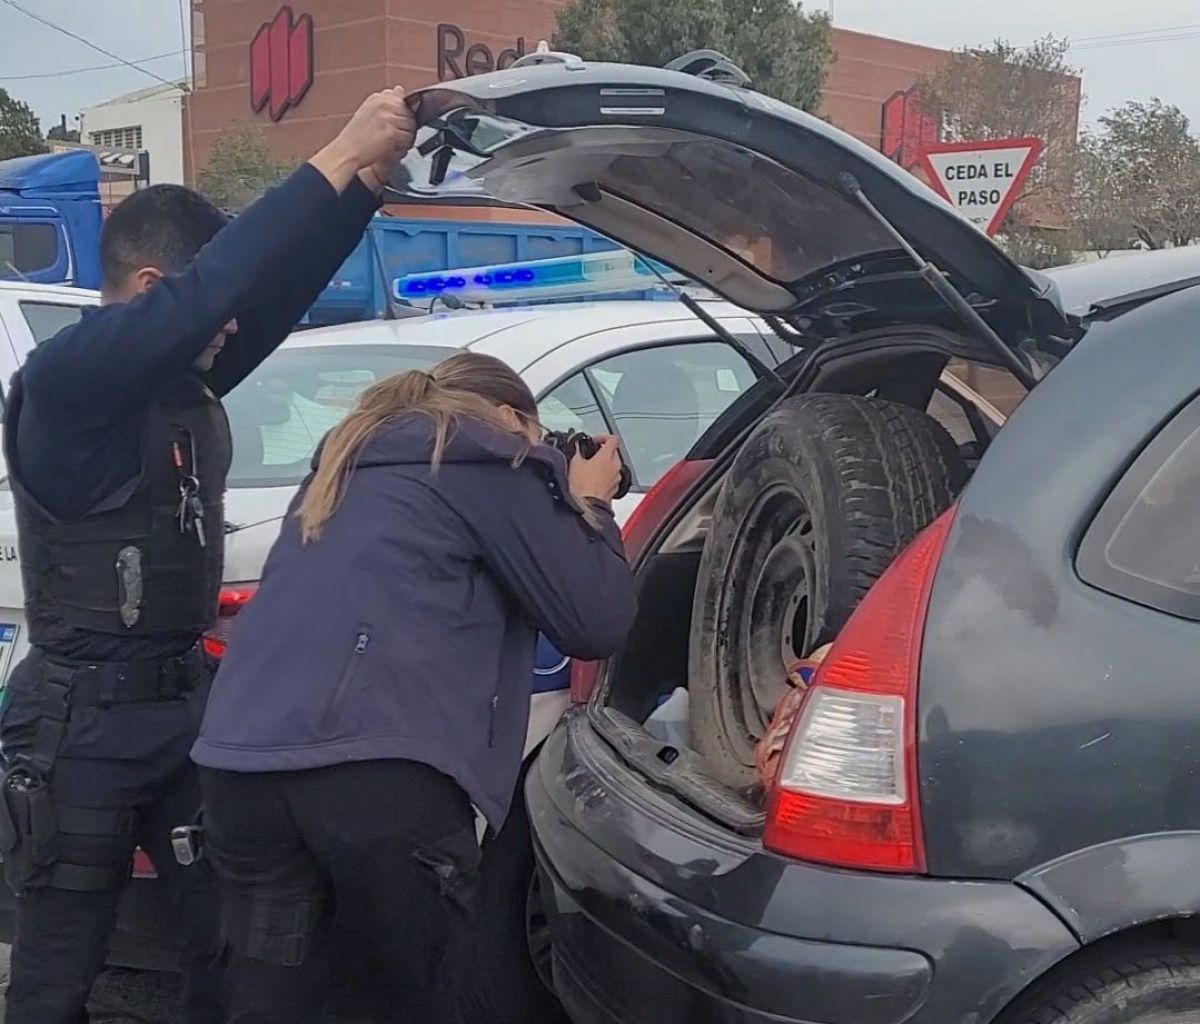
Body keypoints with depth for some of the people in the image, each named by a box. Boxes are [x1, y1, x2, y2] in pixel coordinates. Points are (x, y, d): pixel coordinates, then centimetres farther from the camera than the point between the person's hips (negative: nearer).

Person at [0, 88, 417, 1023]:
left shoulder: (186, 382, 4)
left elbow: (281, 285, 0)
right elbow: (211, 286, -32)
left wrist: (372, 172, -12)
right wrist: (339, 157, -32)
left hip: (187, 707, 7)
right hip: (82, 727, -7)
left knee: (231, 942, 13)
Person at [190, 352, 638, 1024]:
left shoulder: (347, 460, 29)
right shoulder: (495, 461, 9)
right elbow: (596, 623, 8)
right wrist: (590, 505, 25)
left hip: (242, 760, 6)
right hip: (379, 768, -6)